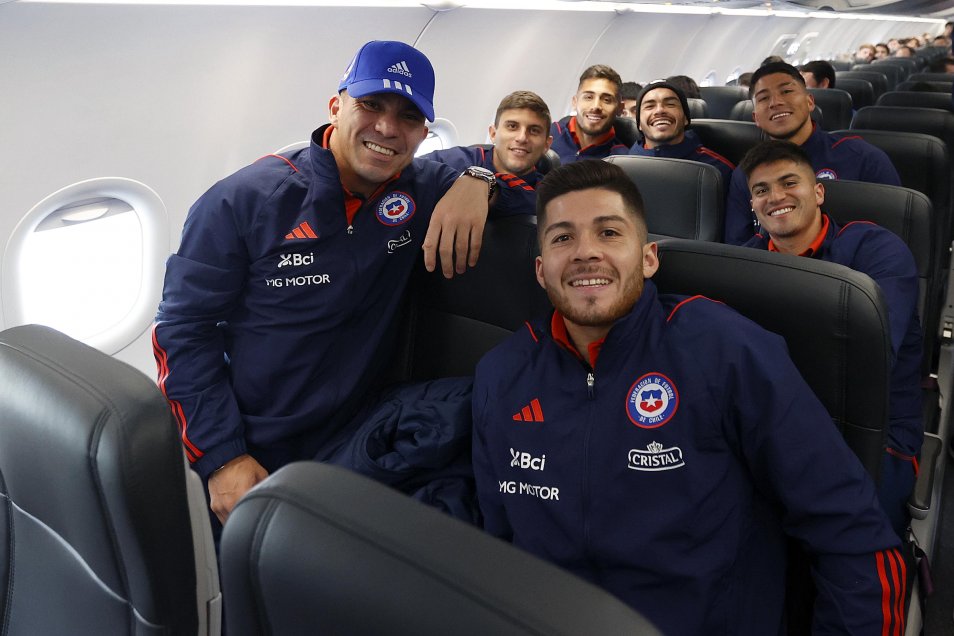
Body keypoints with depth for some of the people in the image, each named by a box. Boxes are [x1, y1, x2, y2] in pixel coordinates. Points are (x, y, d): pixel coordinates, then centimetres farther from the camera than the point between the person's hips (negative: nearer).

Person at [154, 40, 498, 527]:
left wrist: (476, 182, -18)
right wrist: (222, 458, -17)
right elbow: (182, 329, -11)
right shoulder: (244, 201, -15)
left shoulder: (422, 192, -5)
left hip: (358, 449, 3)